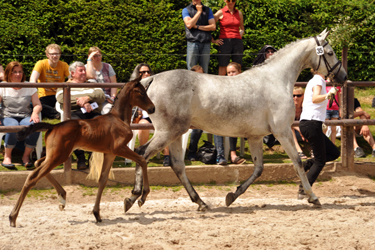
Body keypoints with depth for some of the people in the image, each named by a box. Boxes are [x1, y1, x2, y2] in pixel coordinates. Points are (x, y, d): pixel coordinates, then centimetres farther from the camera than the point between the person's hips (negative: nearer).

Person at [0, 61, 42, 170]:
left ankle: (26, 156, -18)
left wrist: (35, 113, -15)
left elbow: (38, 105, 10)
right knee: (13, 127, -40)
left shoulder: (30, 88, 13)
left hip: (26, 117, 2)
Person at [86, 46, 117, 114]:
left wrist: (113, 97, -9)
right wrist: (89, 59, -8)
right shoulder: (86, 67, 9)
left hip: (106, 99, 1)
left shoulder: (107, 67, 15)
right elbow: (90, 76, -16)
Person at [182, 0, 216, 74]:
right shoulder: (186, 10, 10)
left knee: (204, 71, 0)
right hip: (192, 42, -2)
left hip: (206, 43, 2)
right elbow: (189, 25, -8)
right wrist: (199, 12, -3)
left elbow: (213, 27, 4)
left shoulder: (208, 10, 16)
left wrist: (197, 27, -4)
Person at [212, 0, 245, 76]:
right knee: (222, 69, -7)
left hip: (237, 42, 4)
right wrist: (213, 40, -3)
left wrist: (240, 35, 11)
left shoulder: (239, 13, 13)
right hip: (225, 42, -4)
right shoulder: (220, 13, 1)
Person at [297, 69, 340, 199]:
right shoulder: (318, 81, -11)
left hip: (306, 123, 9)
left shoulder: (313, 81, 18)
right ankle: (303, 191, -5)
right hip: (312, 124, -9)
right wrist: (328, 95, -47)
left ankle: (306, 164, 6)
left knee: (334, 153, 13)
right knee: (320, 161, -4)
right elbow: (315, 99, -31)